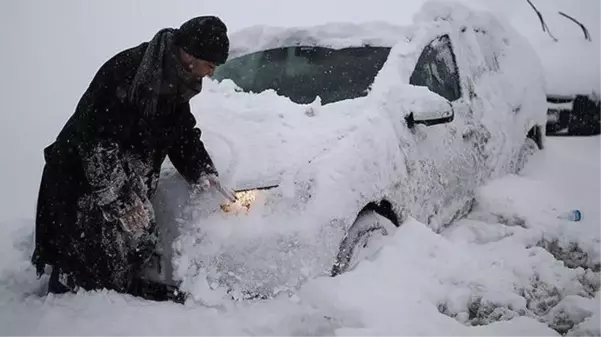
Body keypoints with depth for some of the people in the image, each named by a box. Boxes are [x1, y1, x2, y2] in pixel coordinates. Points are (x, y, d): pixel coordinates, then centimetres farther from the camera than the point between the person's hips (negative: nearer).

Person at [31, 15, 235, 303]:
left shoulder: (175, 84, 1)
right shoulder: (127, 71, -27)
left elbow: (184, 134, 12)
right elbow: (98, 141, -28)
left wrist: (202, 174, -3)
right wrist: (122, 198, -29)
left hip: (127, 184, 9)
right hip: (80, 180, -9)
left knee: (138, 243, 13)